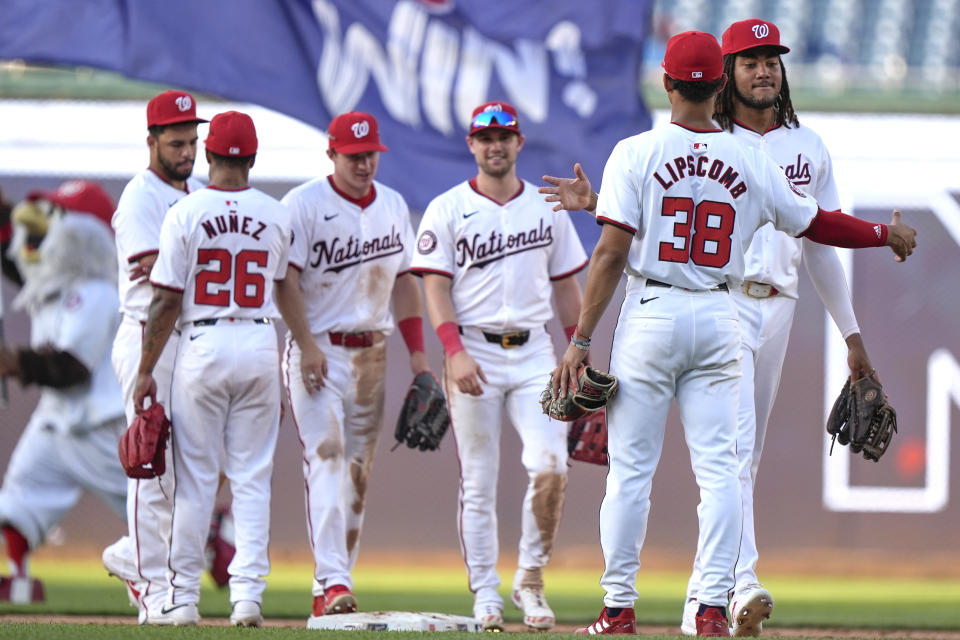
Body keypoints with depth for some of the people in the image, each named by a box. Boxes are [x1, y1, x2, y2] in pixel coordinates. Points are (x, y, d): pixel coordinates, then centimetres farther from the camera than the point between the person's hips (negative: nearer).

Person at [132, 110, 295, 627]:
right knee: (252, 476, 6)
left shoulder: (185, 213, -7)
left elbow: (167, 301, -8)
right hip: (261, 344, 2)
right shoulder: (276, 217, 2)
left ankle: (183, 596, 5)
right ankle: (247, 592, -1)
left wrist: (146, 370, -2)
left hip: (202, 346, -2)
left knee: (195, 474, 3)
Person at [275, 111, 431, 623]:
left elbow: (404, 280, 16)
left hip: (372, 353, 6)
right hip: (317, 350, -6)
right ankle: (332, 583, -25)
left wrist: (417, 351, 9)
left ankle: (332, 590, 11)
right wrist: (306, 346, -19)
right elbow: (285, 279, -11)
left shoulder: (393, 207, 11)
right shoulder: (303, 205, -7)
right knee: (326, 459, -17)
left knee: (358, 471, 5)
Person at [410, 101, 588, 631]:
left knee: (550, 466, -14)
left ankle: (530, 578, 2)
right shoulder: (447, 209, 3)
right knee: (478, 481, 0)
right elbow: (436, 286, -4)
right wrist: (455, 351, -16)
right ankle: (485, 594, 6)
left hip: (534, 352, 2)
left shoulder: (547, 208, 12)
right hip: (473, 353, -2)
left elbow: (566, 286, 16)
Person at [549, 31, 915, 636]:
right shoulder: (751, 163, 1)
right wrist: (888, 234, 29)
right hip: (719, 319, 2)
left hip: (651, 314, -2)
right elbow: (818, 223, 12)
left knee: (631, 468, 3)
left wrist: (580, 341, -8)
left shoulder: (636, 154, -7)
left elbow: (610, 253, -10)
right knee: (719, 467, 4)